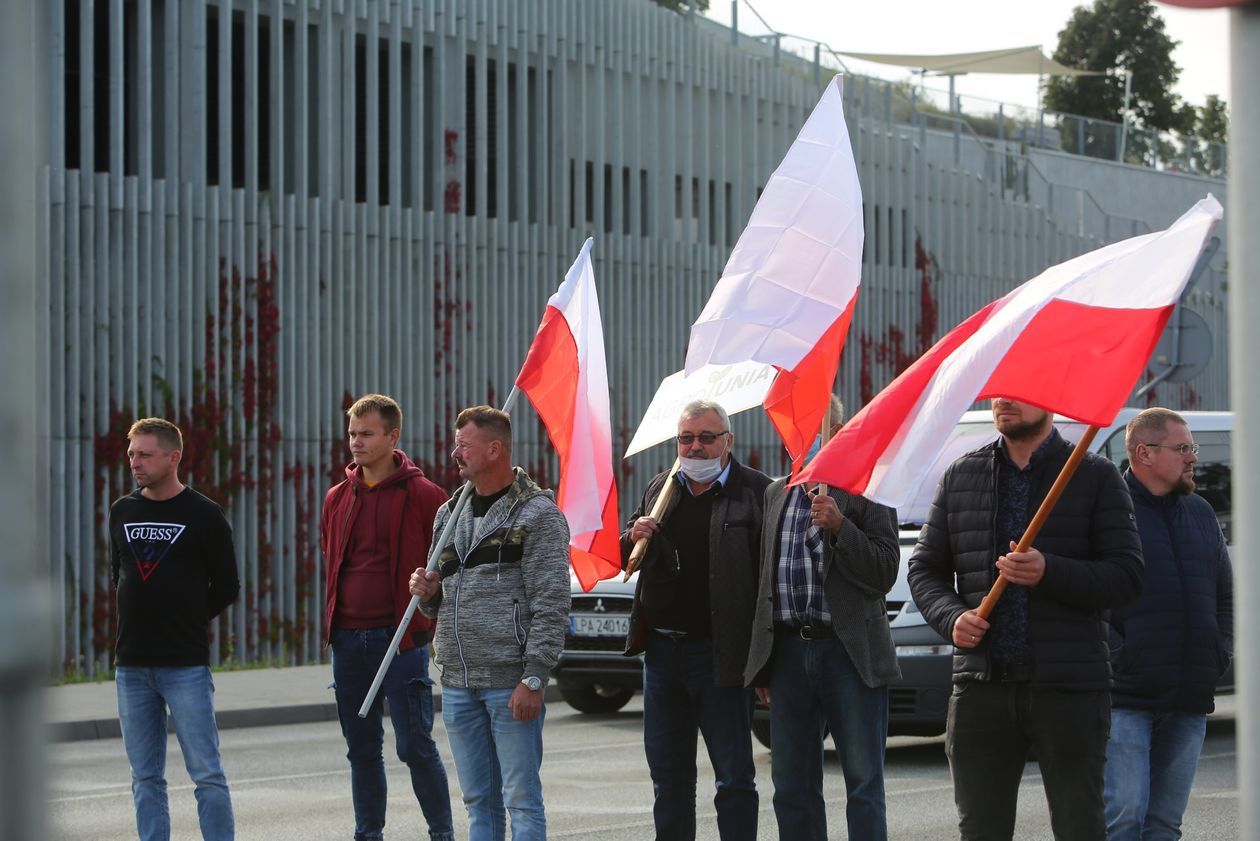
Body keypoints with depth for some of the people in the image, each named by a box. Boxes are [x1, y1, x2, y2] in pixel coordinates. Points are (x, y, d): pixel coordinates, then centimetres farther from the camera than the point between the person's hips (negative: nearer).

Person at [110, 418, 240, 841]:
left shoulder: (204, 515, -4)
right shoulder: (122, 512, 10)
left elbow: (226, 587, 1)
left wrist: (186, 618, 4)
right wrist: (141, 618, 10)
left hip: (186, 666, -5)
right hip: (131, 667, 5)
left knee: (206, 774, -4)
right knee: (145, 778, 8)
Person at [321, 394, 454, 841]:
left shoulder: (422, 496, -5)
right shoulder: (338, 498, 11)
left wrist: (428, 618, -5)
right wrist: (334, 619, 14)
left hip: (401, 637, -5)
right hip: (347, 639, 5)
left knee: (415, 745, -6)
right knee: (361, 749, 10)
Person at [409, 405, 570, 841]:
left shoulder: (537, 513, -6)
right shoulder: (449, 513, 16)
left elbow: (551, 604, -11)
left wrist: (533, 679, -17)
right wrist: (426, 592, 1)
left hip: (510, 683, -7)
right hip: (457, 683, 7)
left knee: (521, 800, -4)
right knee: (479, 802, 11)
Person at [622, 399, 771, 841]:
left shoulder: (755, 491, -6)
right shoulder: (660, 488, 13)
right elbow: (624, 554, 25)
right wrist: (633, 538, 0)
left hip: (719, 655, -6)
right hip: (662, 651, 6)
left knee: (734, 777, -1)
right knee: (669, 776, 13)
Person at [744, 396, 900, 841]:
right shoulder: (775, 494, 15)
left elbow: (885, 572, -7)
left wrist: (839, 527, -20)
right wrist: (759, 663, 14)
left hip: (849, 653, -5)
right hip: (788, 650, 5)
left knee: (864, 784, -2)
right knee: (792, 786, 8)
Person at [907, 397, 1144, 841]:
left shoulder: (1096, 476, 3)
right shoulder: (960, 476, 14)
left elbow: (1127, 575, -4)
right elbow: (924, 568, 16)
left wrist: (1049, 572, -19)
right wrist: (951, 616, -5)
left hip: (1069, 688, -3)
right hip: (981, 685, 3)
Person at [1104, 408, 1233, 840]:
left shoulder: (1200, 513, 18)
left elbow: (1225, 594, 26)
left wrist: (1220, 652, 11)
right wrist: (1116, 655, -16)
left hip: (1189, 704, 7)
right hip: (1125, 698, -7)